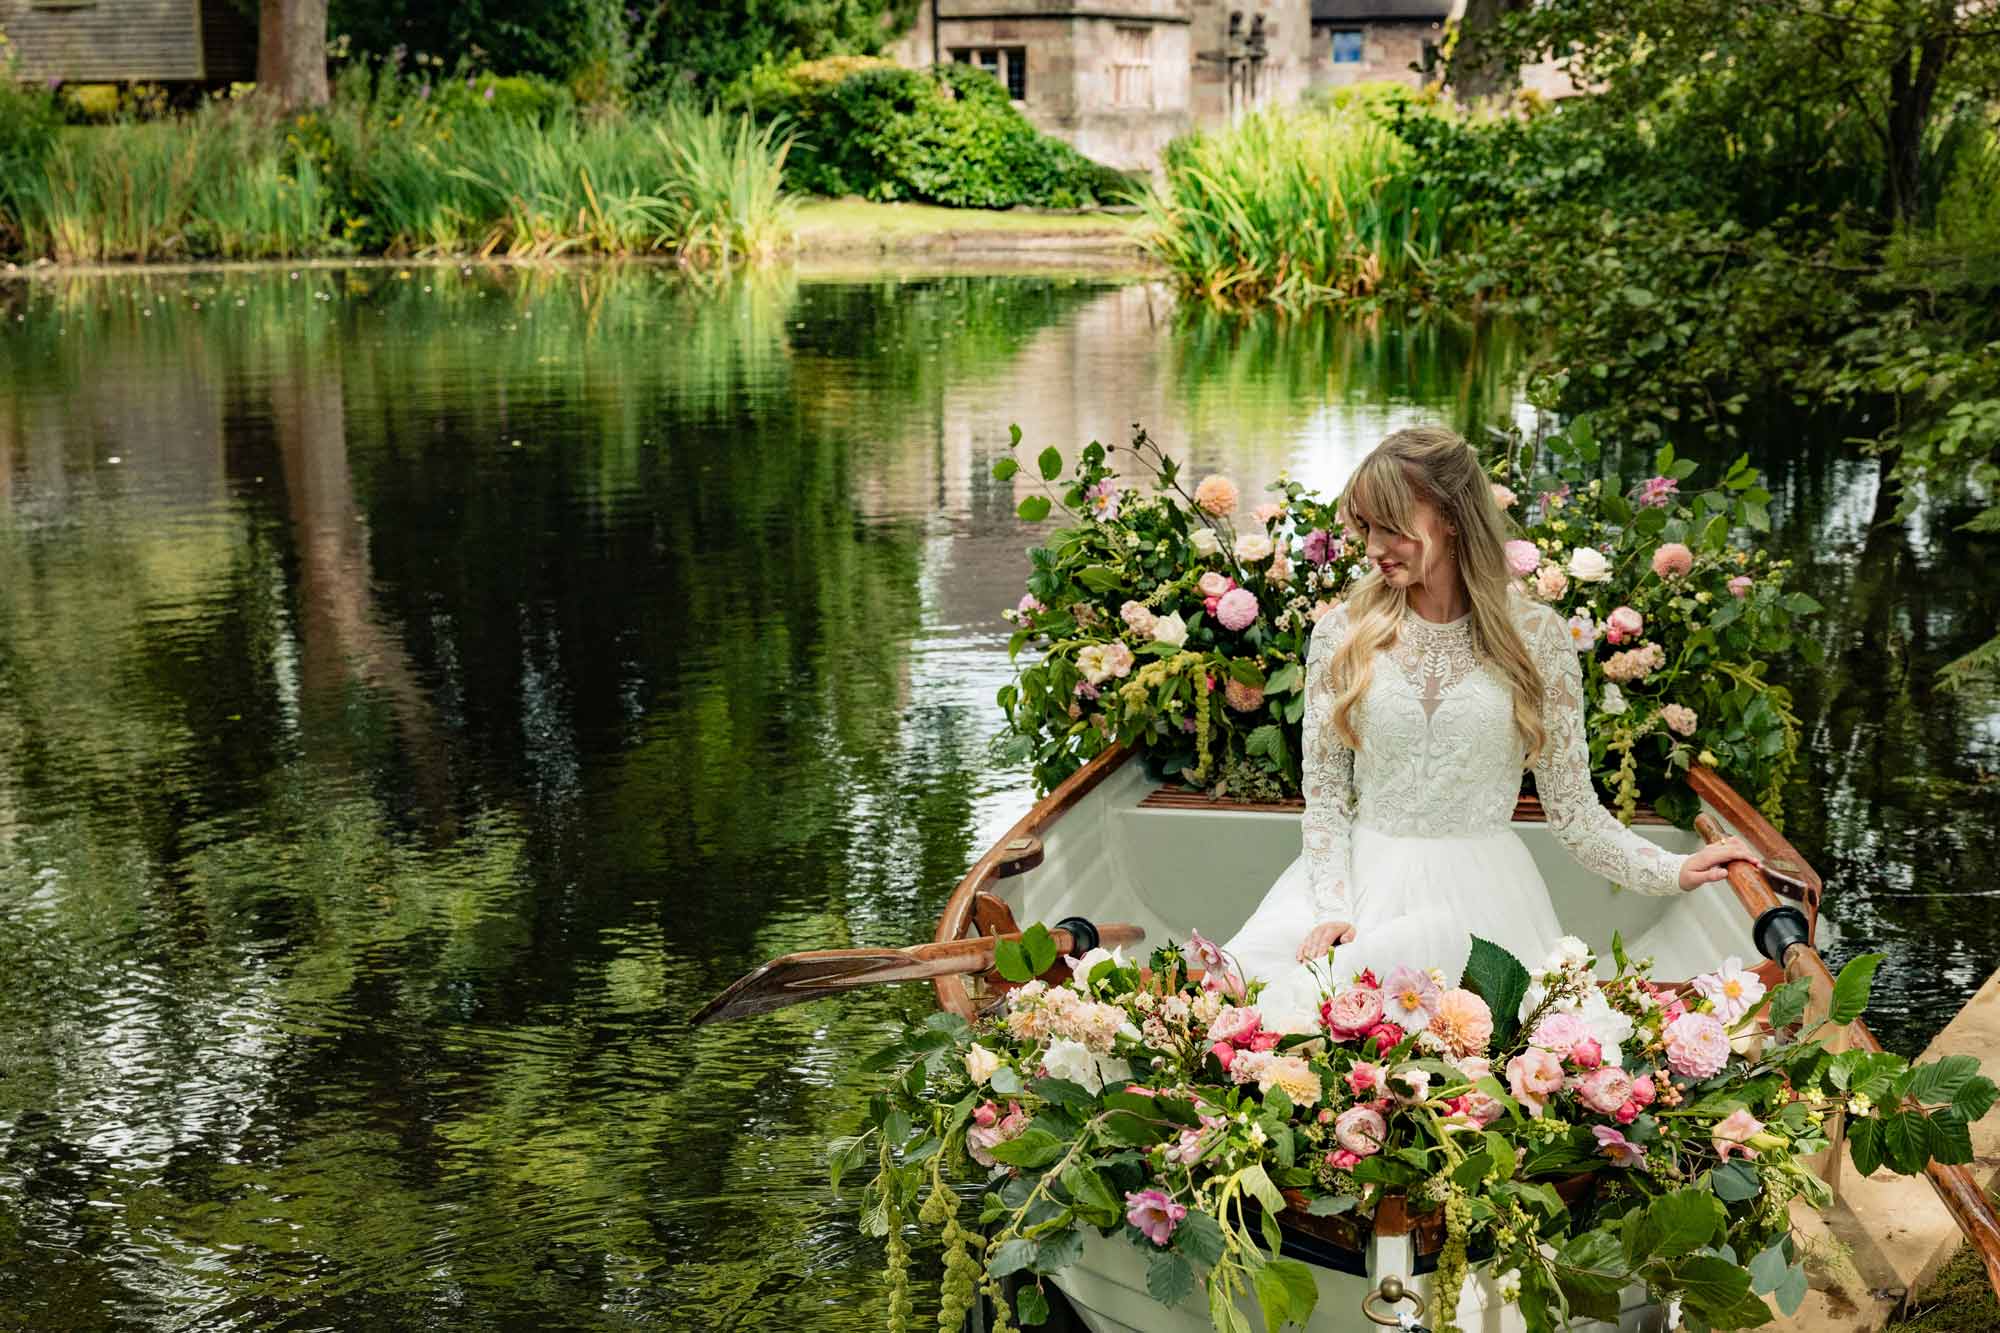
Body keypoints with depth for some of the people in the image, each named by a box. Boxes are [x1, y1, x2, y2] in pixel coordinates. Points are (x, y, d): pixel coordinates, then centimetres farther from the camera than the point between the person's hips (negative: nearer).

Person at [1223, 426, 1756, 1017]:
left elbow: (1572, 807, 3)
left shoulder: (1537, 635, 1)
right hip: (1367, 879, 1)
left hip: (1482, 893, -1)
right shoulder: (1341, 632, 3)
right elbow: (1324, 796, 4)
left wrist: (1670, 871, -10)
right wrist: (1333, 908, -10)